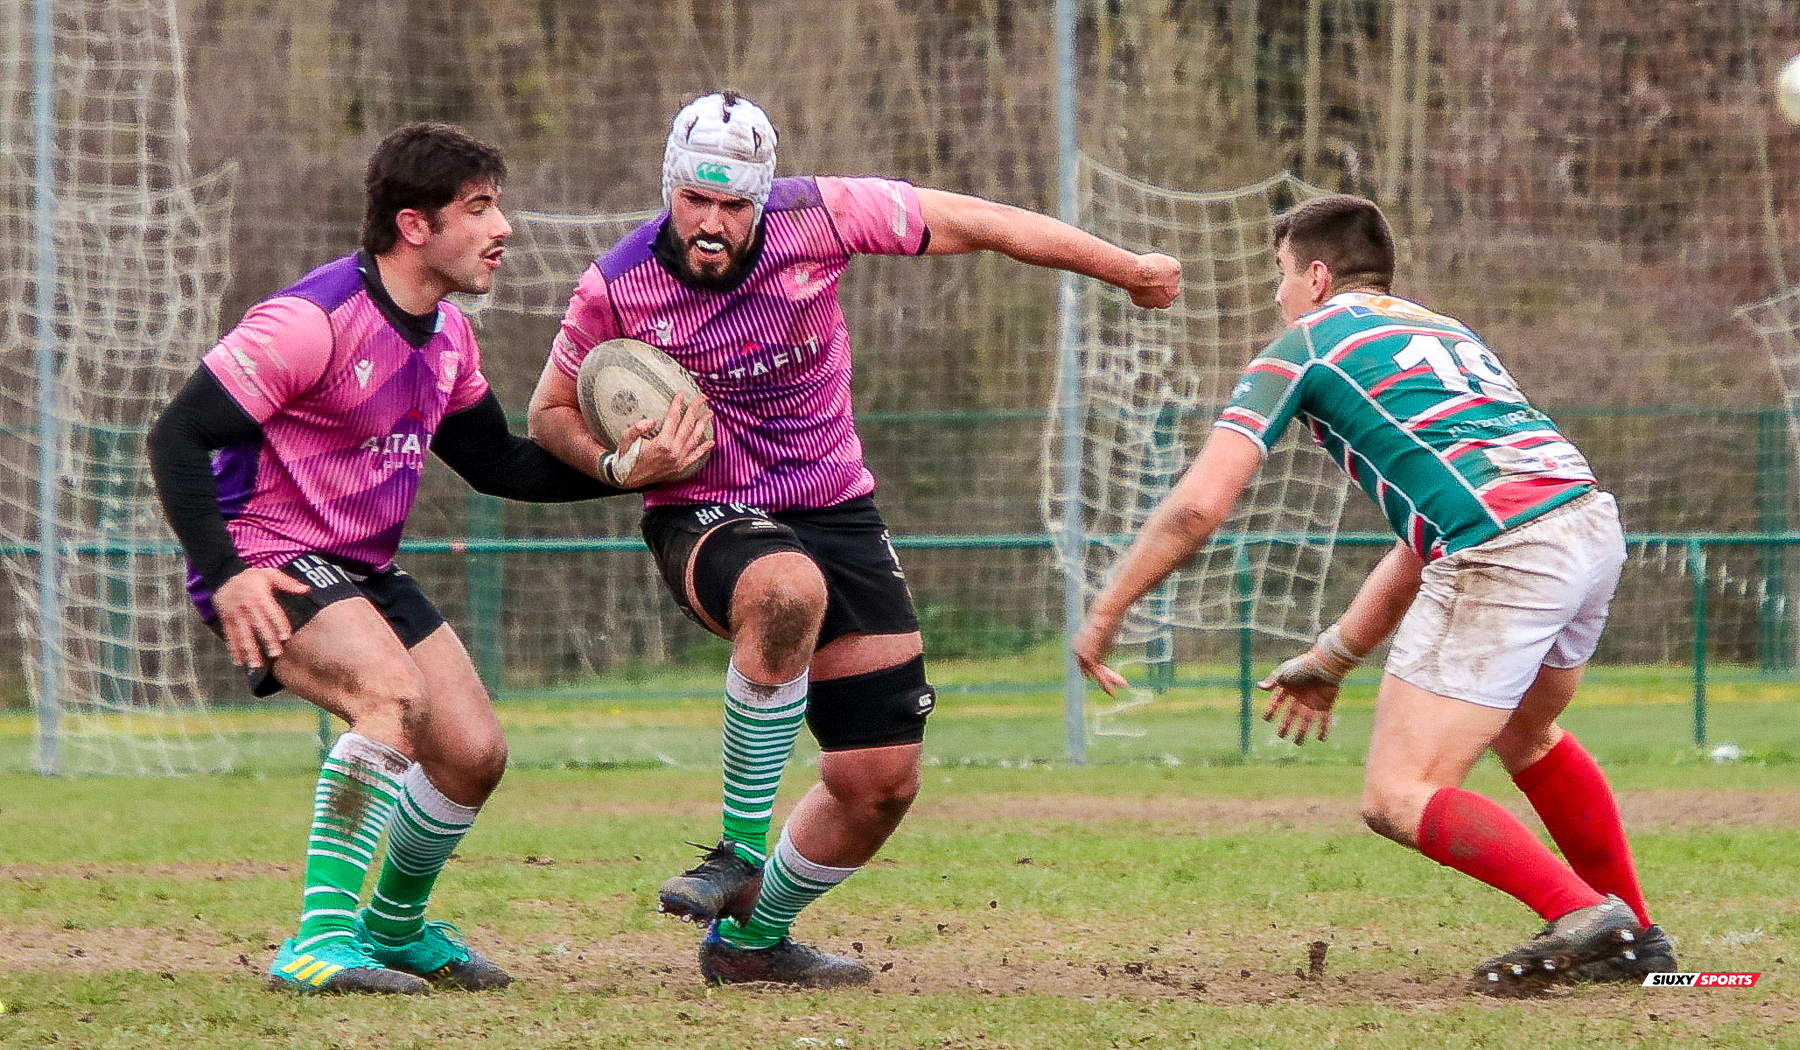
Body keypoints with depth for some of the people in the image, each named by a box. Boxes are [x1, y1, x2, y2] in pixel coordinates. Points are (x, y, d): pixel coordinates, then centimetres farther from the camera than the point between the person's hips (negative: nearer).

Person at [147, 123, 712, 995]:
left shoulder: (447, 336, 7)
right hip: (270, 566, -9)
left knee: (475, 755, 3)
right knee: (395, 697, -32)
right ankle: (319, 944, -32)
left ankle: (393, 925, 30)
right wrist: (225, 576, -28)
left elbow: (499, 466, 17)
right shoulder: (311, 321, -21)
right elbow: (176, 437, -20)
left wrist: (626, 471, 3)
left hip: (365, 574, 9)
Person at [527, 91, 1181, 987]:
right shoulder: (616, 288, -12)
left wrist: (1127, 269, 3)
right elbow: (551, 412, 5)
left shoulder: (816, 217, -12)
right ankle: (739, 854, -30)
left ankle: (751, 936, 24)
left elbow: (973, 224, -3)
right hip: (706, 520, -4)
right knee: (788, 589, -42)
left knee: (882, 781, 0)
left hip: (834, 510, 4)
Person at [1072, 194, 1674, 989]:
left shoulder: (1305, 343, 12)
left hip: (1502, 554, -8)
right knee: (1523, 734, 33)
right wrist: (1331, 659, 39)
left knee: (1398, 797, -3)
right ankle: (1636, 938, 32)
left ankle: (1585, 919, -17)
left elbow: (1199, 505, 3)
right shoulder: (1441, 331, 33)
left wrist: (1105, 613, 13)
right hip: (1595, 525, 8)